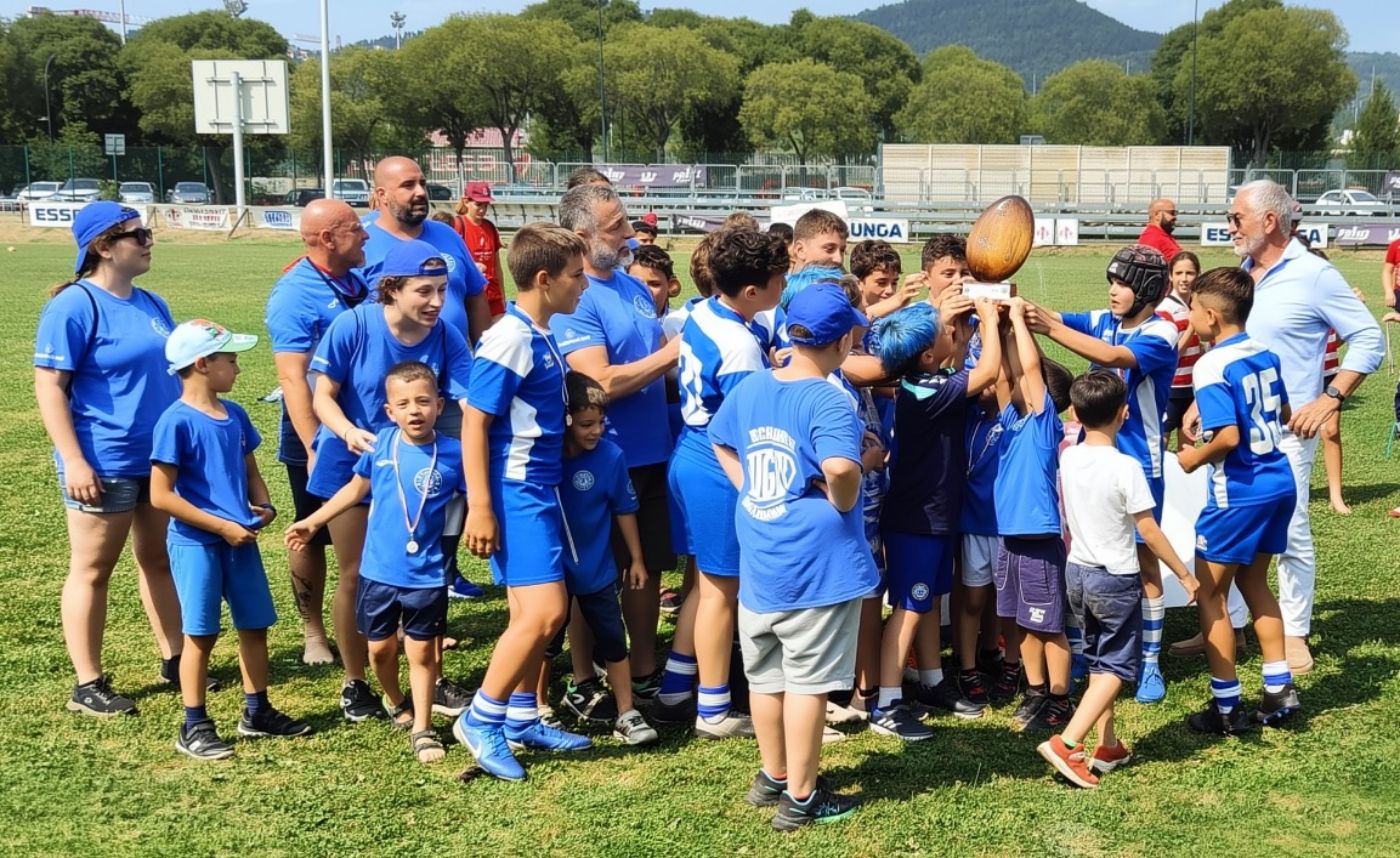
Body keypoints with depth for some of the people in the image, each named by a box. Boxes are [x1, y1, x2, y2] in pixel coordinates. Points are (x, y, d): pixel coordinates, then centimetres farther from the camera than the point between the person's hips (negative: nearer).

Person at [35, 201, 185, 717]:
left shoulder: (150, 304, 10)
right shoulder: (74, 307, -13)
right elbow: (49, 388, -15)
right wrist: (74, 462, -21)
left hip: (163, 457, 7)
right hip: (104, 465, -7)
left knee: (160, 560, 16)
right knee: (93, 570, 3)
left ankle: (174, 661, 27)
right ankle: (88, 686, 11)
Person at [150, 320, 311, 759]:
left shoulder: (234, 415, 6)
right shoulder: (178, 421, -16)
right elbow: (161, 496, -18)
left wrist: (263, 505, -2)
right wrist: (222, 526, -16)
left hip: (240, 539, 7)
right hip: (196, 543, -7)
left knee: (255, 625, 13)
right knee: (200, 634, 2)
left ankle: (256, 711, 28)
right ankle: (194, 727, 14)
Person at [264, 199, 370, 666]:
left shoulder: (359, 280, 5)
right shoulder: (294, 295, -18)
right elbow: (293, 378, -22)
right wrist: (315, 450, -26)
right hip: (320, 442, -7)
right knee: (313, 537, 8)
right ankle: (313, 632, 21)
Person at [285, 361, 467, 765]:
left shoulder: (453, 453, -12)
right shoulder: (380, 445, -5)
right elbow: (355, 489, 11)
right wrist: (313, 521, 15)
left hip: (427, 576, -2)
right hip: (379, 570, 3)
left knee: (422, 653, 7)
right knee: (380, 648, 15)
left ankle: (421, 728, 21)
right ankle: (396, 703, 43)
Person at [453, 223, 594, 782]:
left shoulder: (543, 338, 10)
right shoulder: (510, 339, -17)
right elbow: (474, 422, -18)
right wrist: (480, 507, -20)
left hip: (541, 488, 9)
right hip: (515, 493, -9)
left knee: (538, 612, 14)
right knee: (543, 612, -13)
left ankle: (520, 719, 25)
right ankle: (481, 720, 0)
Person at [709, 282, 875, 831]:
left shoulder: (750, 388, 4)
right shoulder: (828, 401, -19)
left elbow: (721, 443, 20)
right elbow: (841, 468, -35)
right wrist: (842, 503, -16)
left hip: (759, 561, 7)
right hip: (818, 564, -7)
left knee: (766, 676, 17)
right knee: (807, 681, 4)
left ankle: (773, 778, 32)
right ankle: (801, 798, 13)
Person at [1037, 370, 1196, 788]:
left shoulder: (1067, 459, -2)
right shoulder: (1125, 468, -19)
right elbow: (1150, 532, -15)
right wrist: (1185, 575, -4)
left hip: (1077, 571, 6)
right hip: (1116, 579, -6)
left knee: (1099, 661, 18)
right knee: (1117, 667, 3)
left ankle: (1108, 748, 22)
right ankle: (1066, 743, -9)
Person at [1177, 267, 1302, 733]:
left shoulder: (1212, 366, -18)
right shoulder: (1266, 354, 6)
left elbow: (1228, 437, -25)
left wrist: (1193, 458, -8)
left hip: (1238, 494, -8)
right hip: (1280, 482, 8)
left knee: (1209, 593, 5)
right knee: (1253, 581, 22)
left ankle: (1226, 707, 11)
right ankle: (1279, 688, 24)